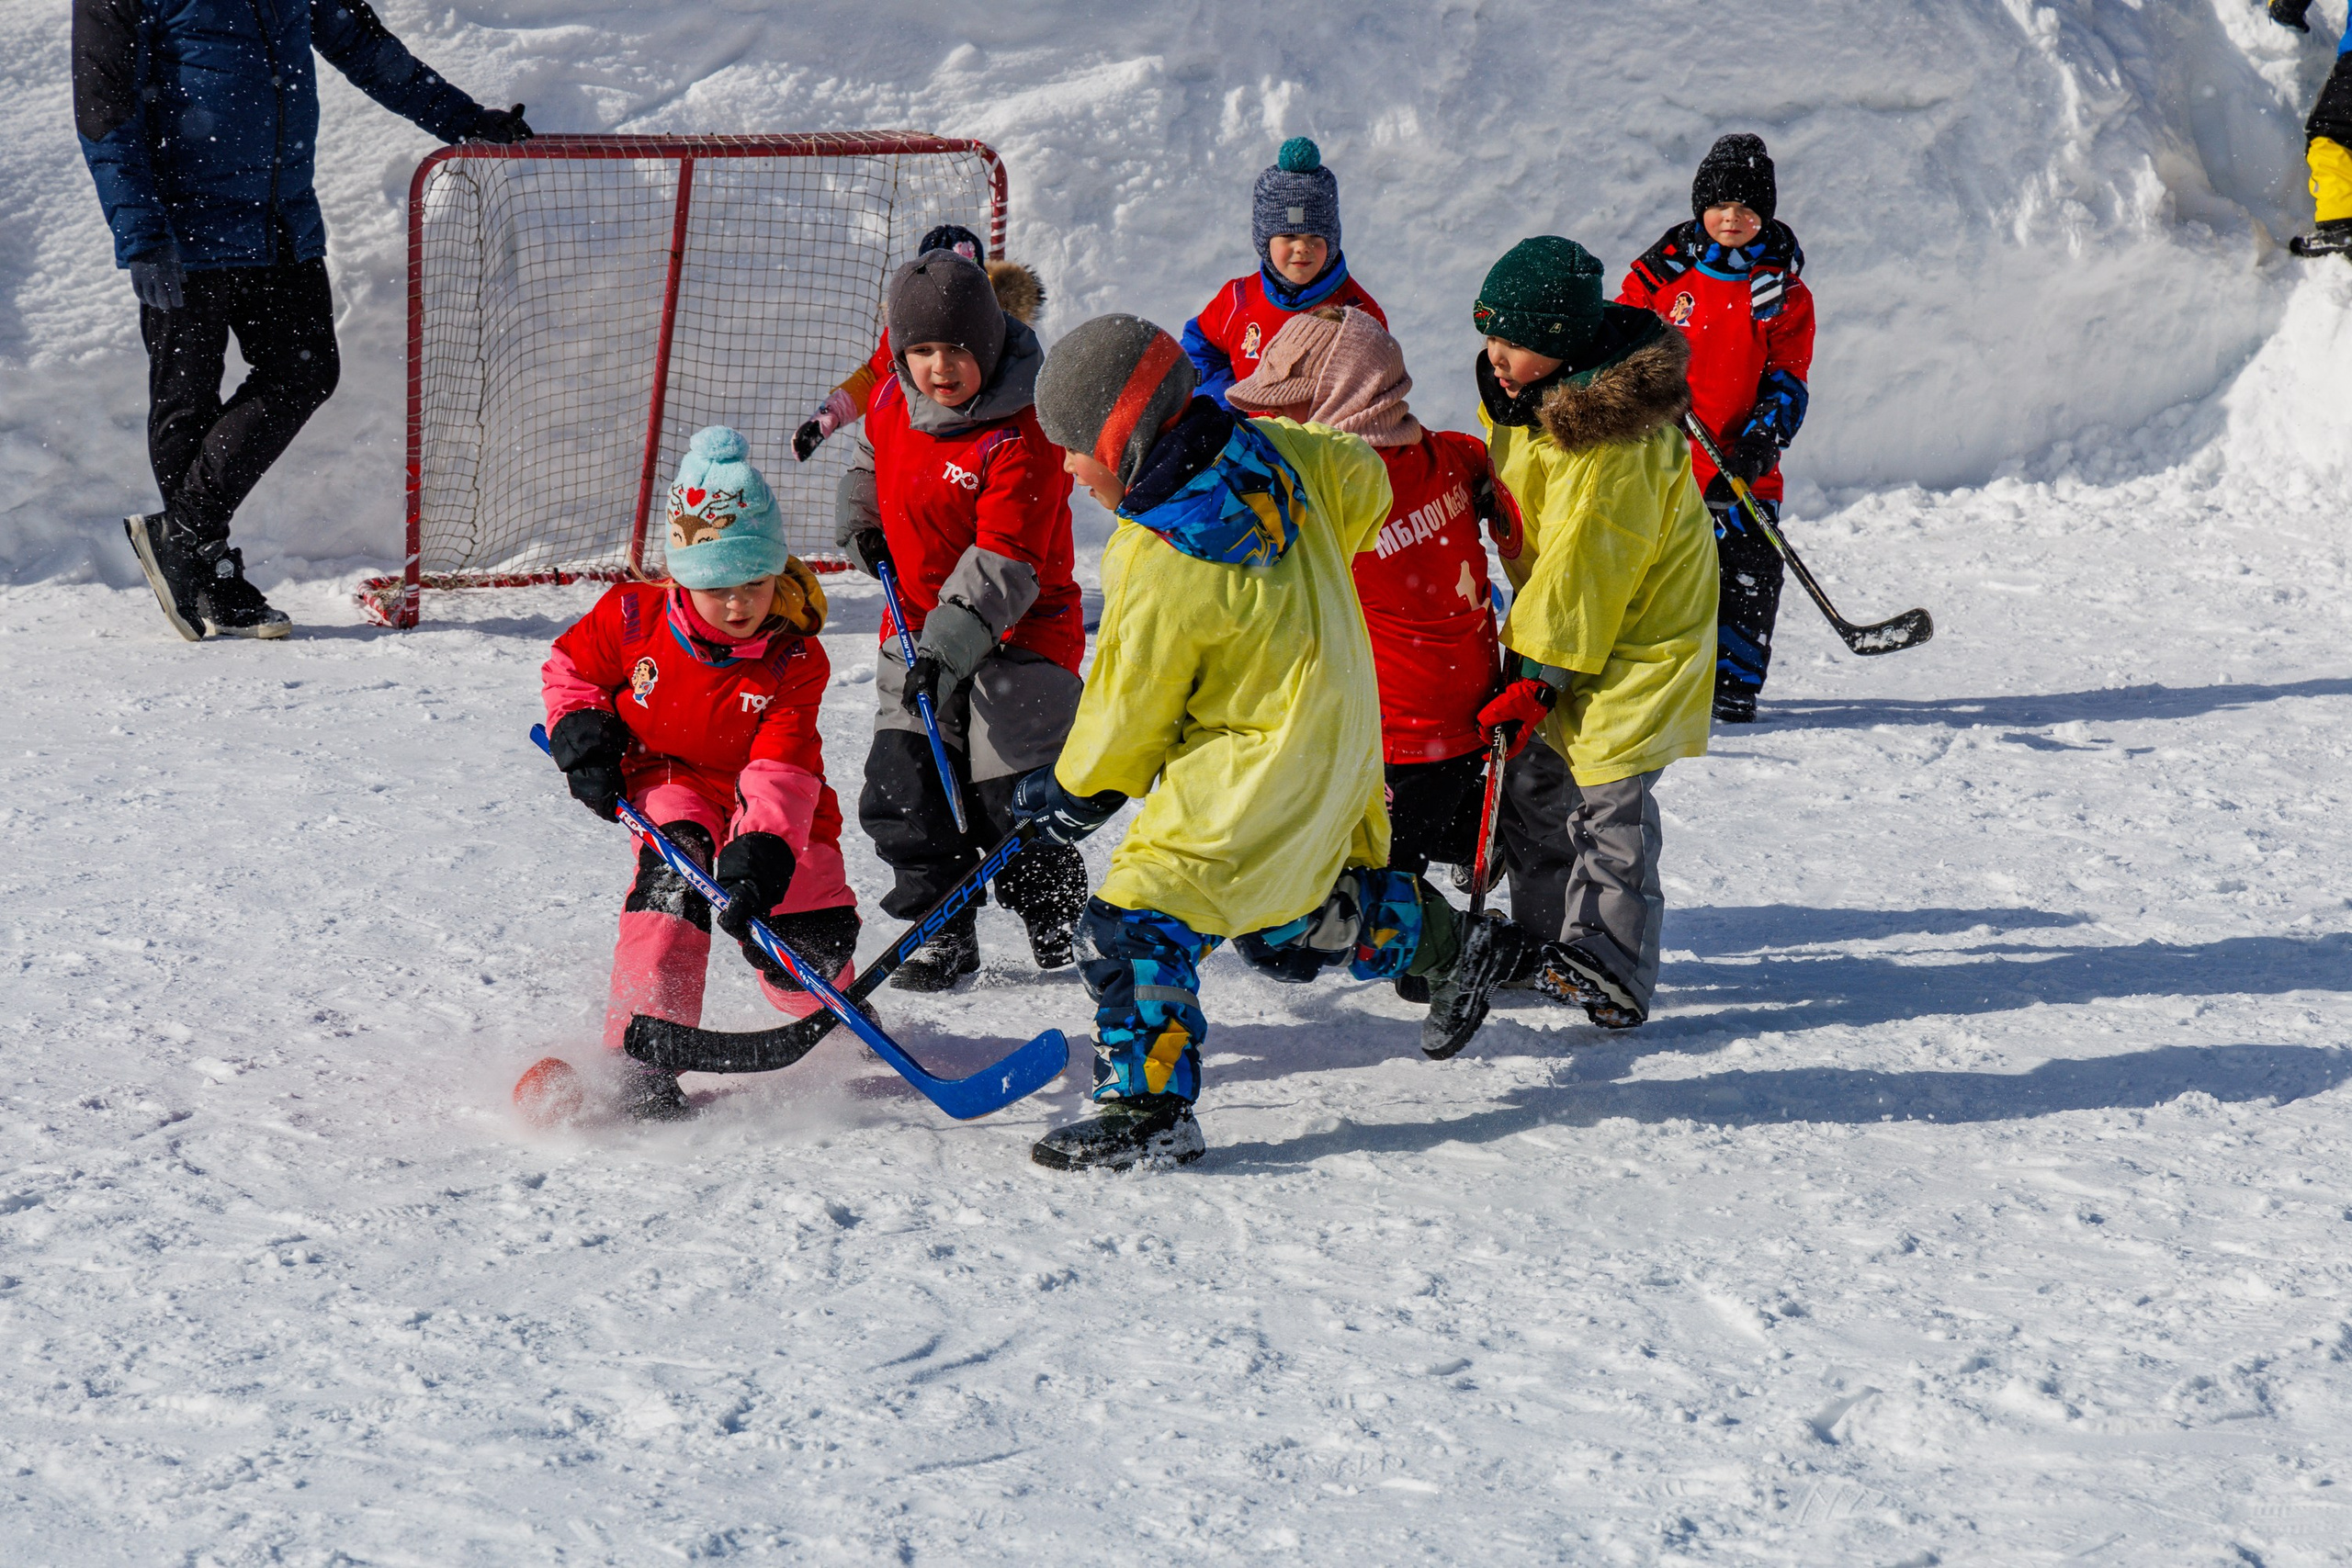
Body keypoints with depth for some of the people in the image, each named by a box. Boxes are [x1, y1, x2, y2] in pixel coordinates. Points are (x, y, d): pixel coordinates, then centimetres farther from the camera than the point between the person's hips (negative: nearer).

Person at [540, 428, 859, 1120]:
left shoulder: (795, 659, -22)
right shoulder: (636, 619, -19)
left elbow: (780, 770, -30)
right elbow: (569, 668, 2)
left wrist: (758, 854, -44)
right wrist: (583, 739, -15)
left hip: (776, 803, 0)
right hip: (672, 779, 0)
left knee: (810, 942, -8)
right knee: (674, 871, -32)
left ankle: (829, 1010, 33)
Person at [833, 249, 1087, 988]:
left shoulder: (1022, 437, -23)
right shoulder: (891, 402, 0)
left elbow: (1006, 560, -27)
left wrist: (953, 642, -34)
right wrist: (860, 524, 8)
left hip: (1015, 631, -6)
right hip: (917, 624, 6)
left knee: (1009, 794, -4)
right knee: (903, 788, 0)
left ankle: (1060, 923, 19)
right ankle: (941, 933, 13)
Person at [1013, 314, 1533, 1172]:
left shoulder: (1160, 569, -25)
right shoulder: (1267, 452, -6)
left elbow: (1127, 718, -14)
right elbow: (1362, 487, 13)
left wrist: (1071, 792, 5)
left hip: (1260, 767, -9)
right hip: (1338, 737, 9)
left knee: (1137, 913, -11)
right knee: (1289, 919, 26)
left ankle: (1146, 1106, -13)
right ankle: (1453, 948, 39)